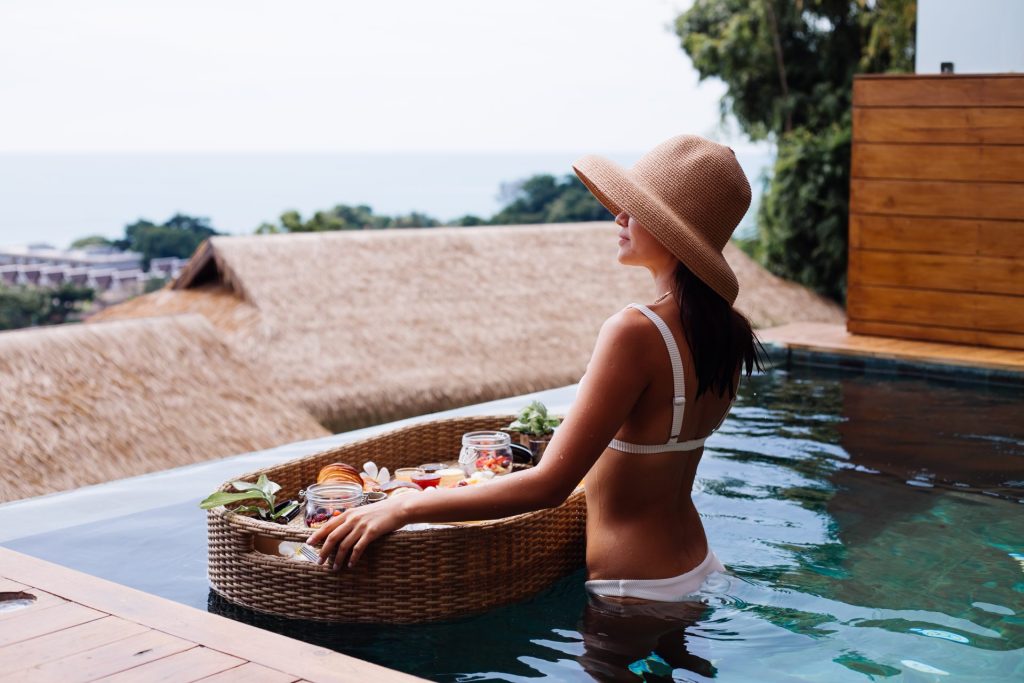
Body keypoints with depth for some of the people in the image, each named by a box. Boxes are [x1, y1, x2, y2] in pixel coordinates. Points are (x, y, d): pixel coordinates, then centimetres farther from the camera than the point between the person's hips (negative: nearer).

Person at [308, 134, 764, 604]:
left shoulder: (634, 332, -27)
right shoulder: (727, 333, -1)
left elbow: (550, 485, -29)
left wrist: (401, 508, -25)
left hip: (636, 587, -8)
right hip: (698, 566, 8)